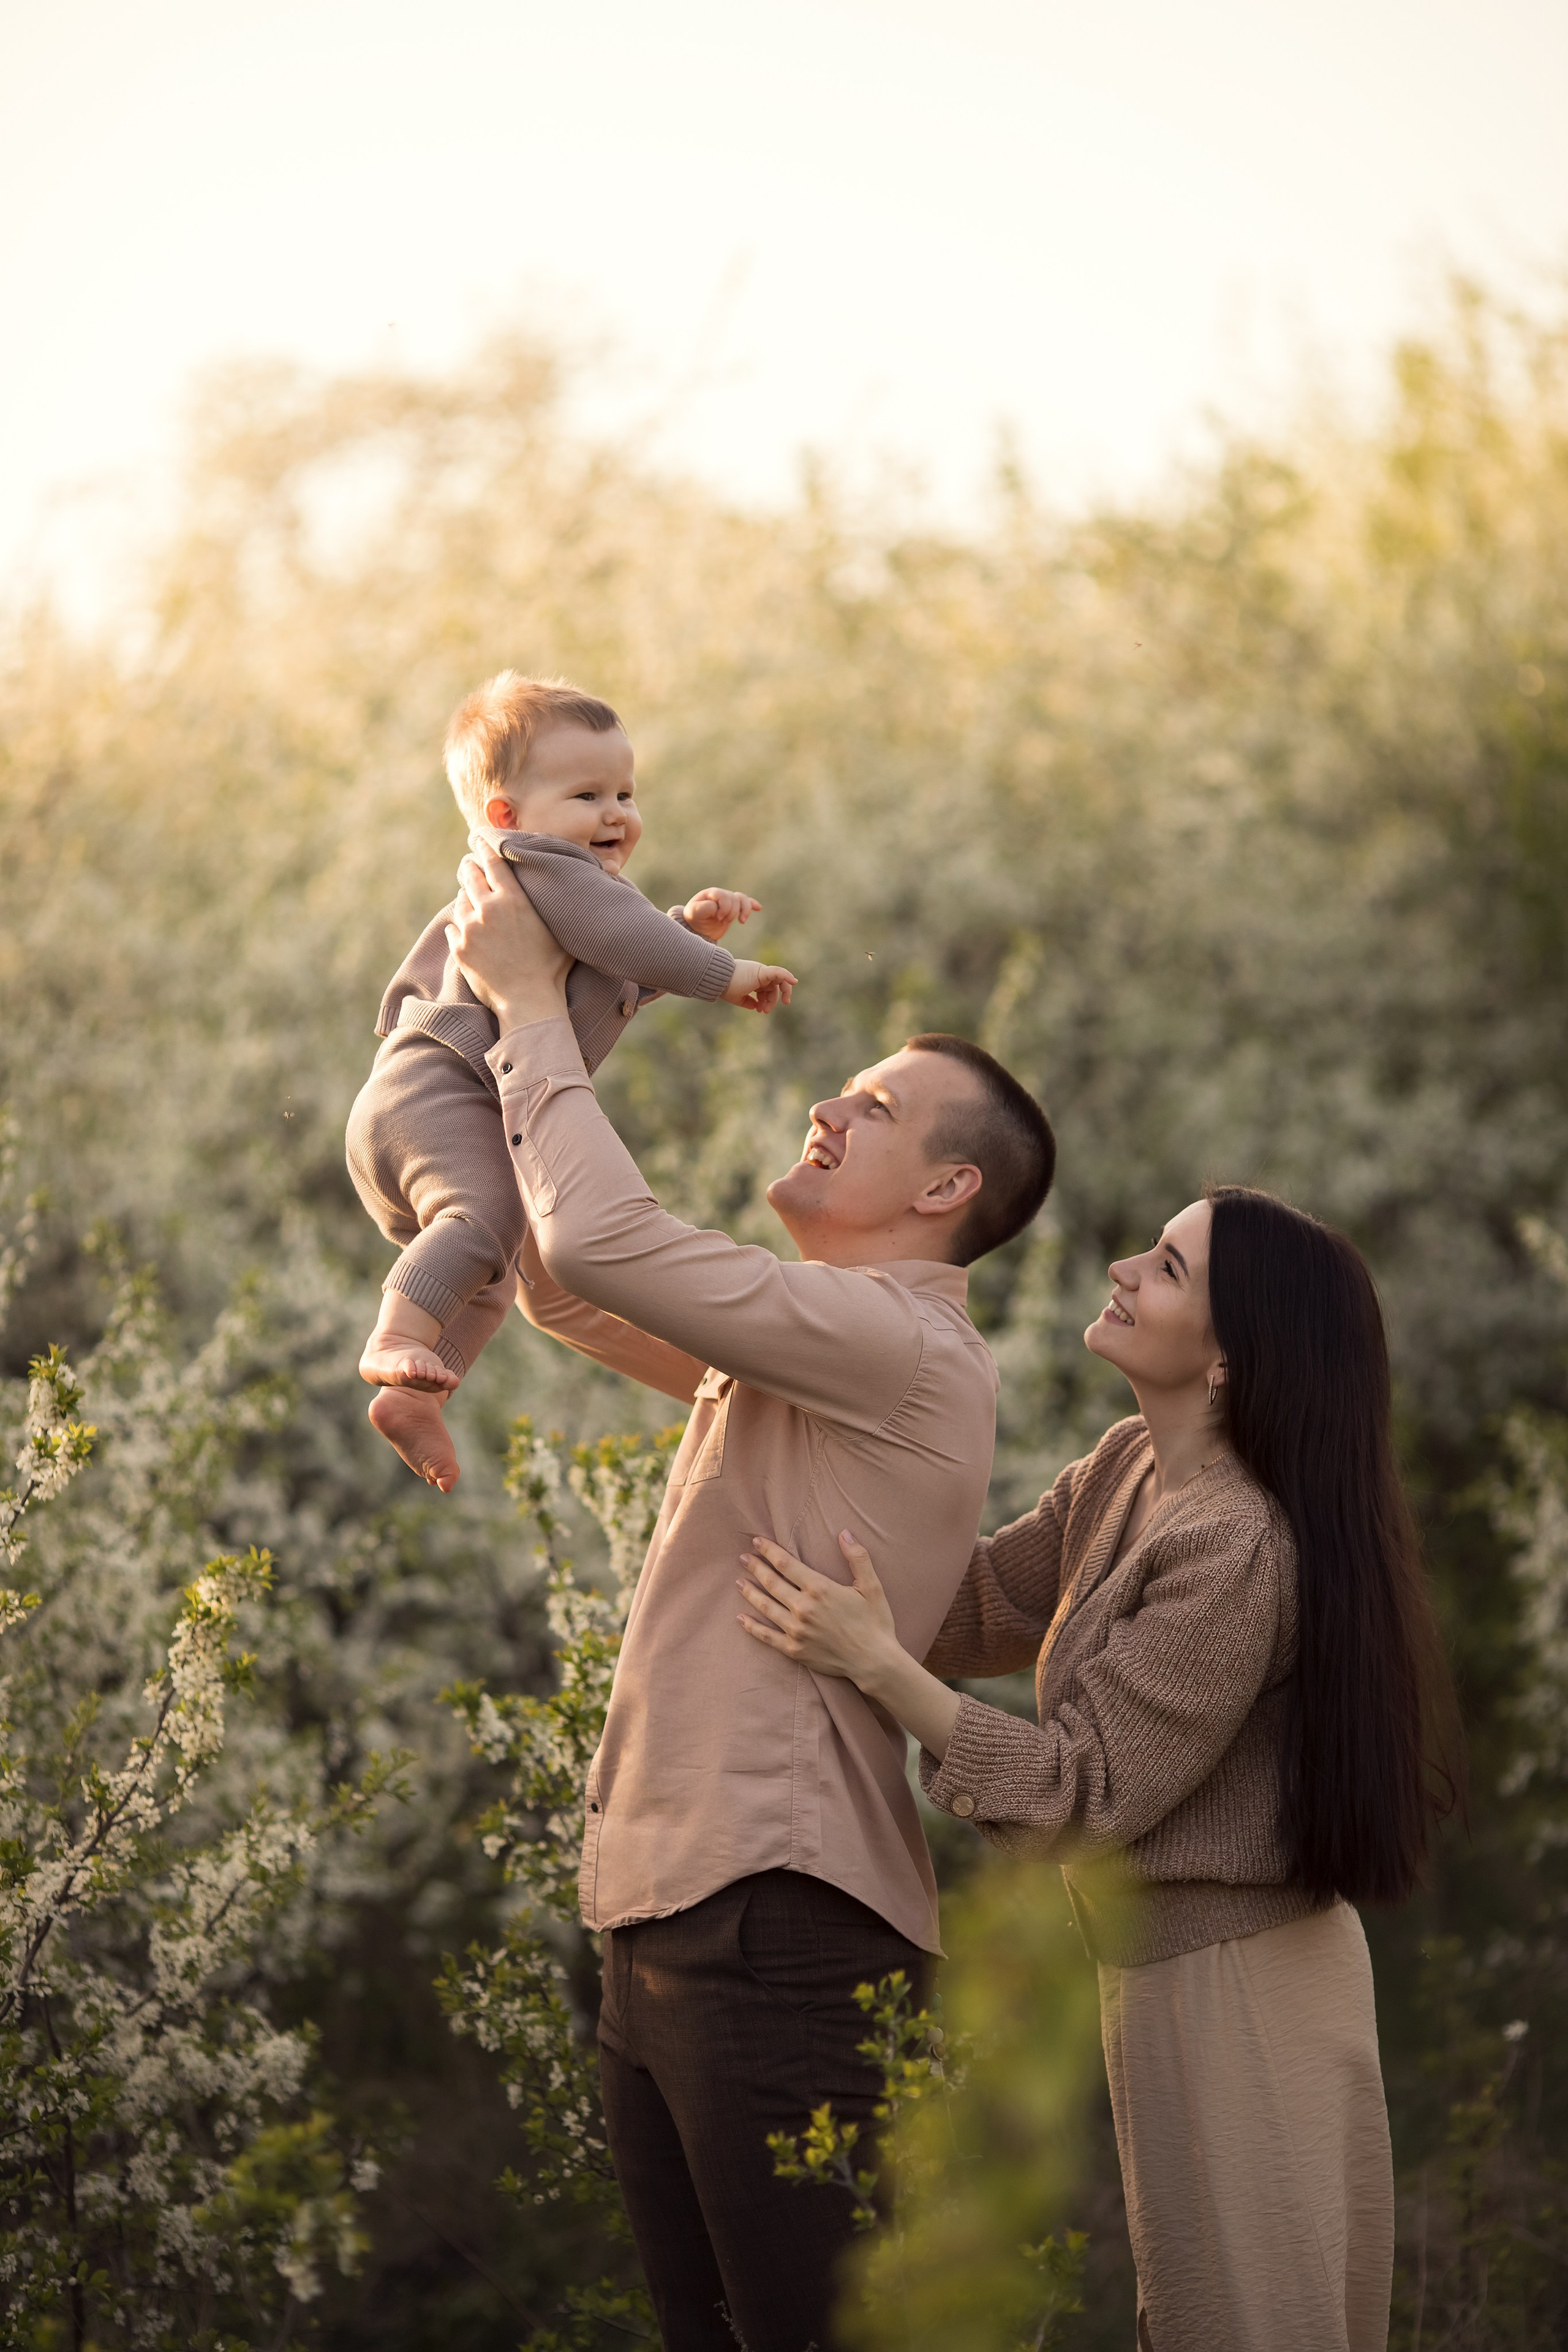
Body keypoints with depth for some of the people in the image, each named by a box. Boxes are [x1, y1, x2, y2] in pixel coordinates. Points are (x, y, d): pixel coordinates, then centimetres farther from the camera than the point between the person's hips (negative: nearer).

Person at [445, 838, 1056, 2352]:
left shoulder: (901, 1349, -11)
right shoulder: (796, 1356, 20)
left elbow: (606, 1244, -19)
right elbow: (566, 1287, 27)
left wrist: (534, 1010, -6)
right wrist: (512, 1028, 16)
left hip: (783, 1928, -10)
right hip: (663, 1921, 10)